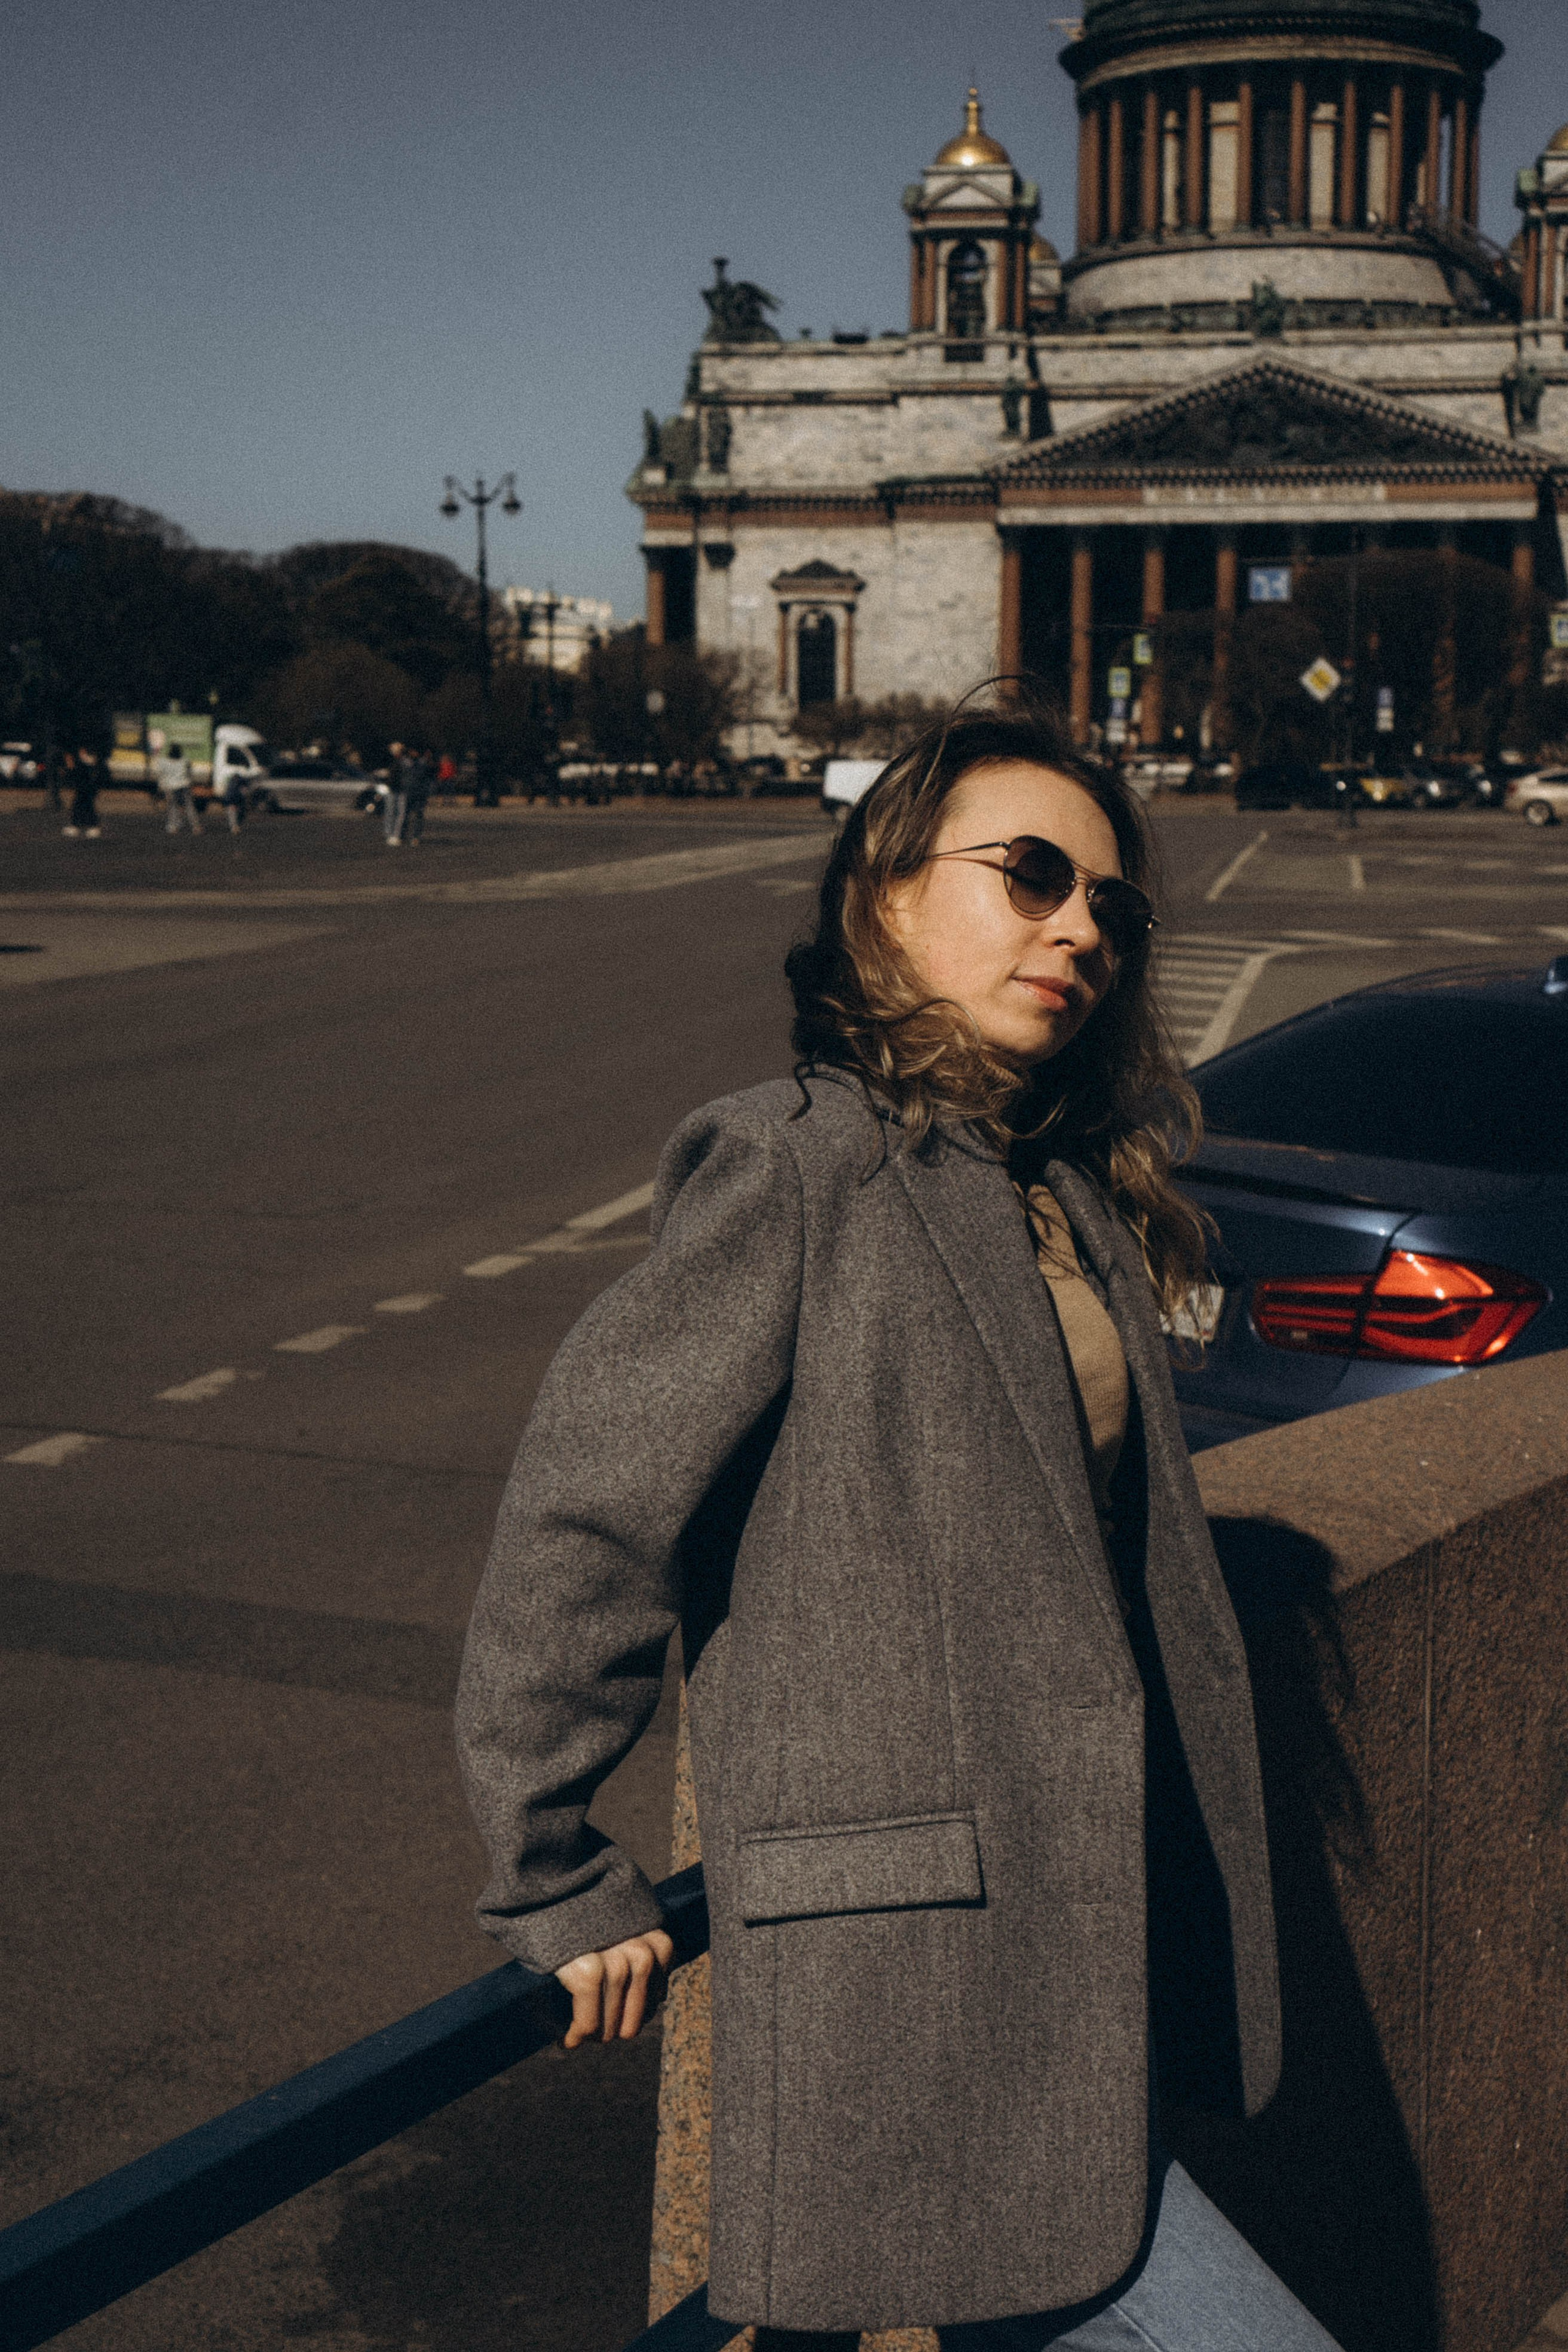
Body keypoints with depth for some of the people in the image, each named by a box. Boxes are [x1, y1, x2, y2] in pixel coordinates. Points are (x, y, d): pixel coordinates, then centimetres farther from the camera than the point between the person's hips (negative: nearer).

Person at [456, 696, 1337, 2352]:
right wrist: (557, 1886, -7)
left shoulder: (1072, 1201, 11)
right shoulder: (796, 1171, -14)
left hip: (1078, 1928, 8)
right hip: (915, 1969, -8)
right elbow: (581, 1513, -14)